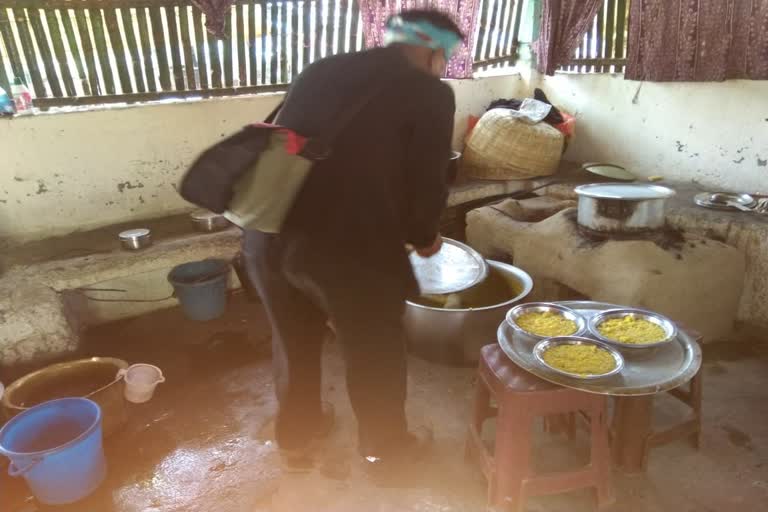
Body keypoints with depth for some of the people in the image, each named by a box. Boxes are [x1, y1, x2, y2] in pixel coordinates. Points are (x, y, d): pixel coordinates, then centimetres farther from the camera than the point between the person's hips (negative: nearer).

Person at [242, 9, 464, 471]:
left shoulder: (319, 71, 15)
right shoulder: (429, 93, -1)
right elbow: (427, 185, -5)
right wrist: (424, 236, 15)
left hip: (268, 236, 6)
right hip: (350, 248, -5)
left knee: (294, 344, 27)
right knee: (375, 352, 20)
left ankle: (296, 437, 49)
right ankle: (384, 444, 44)